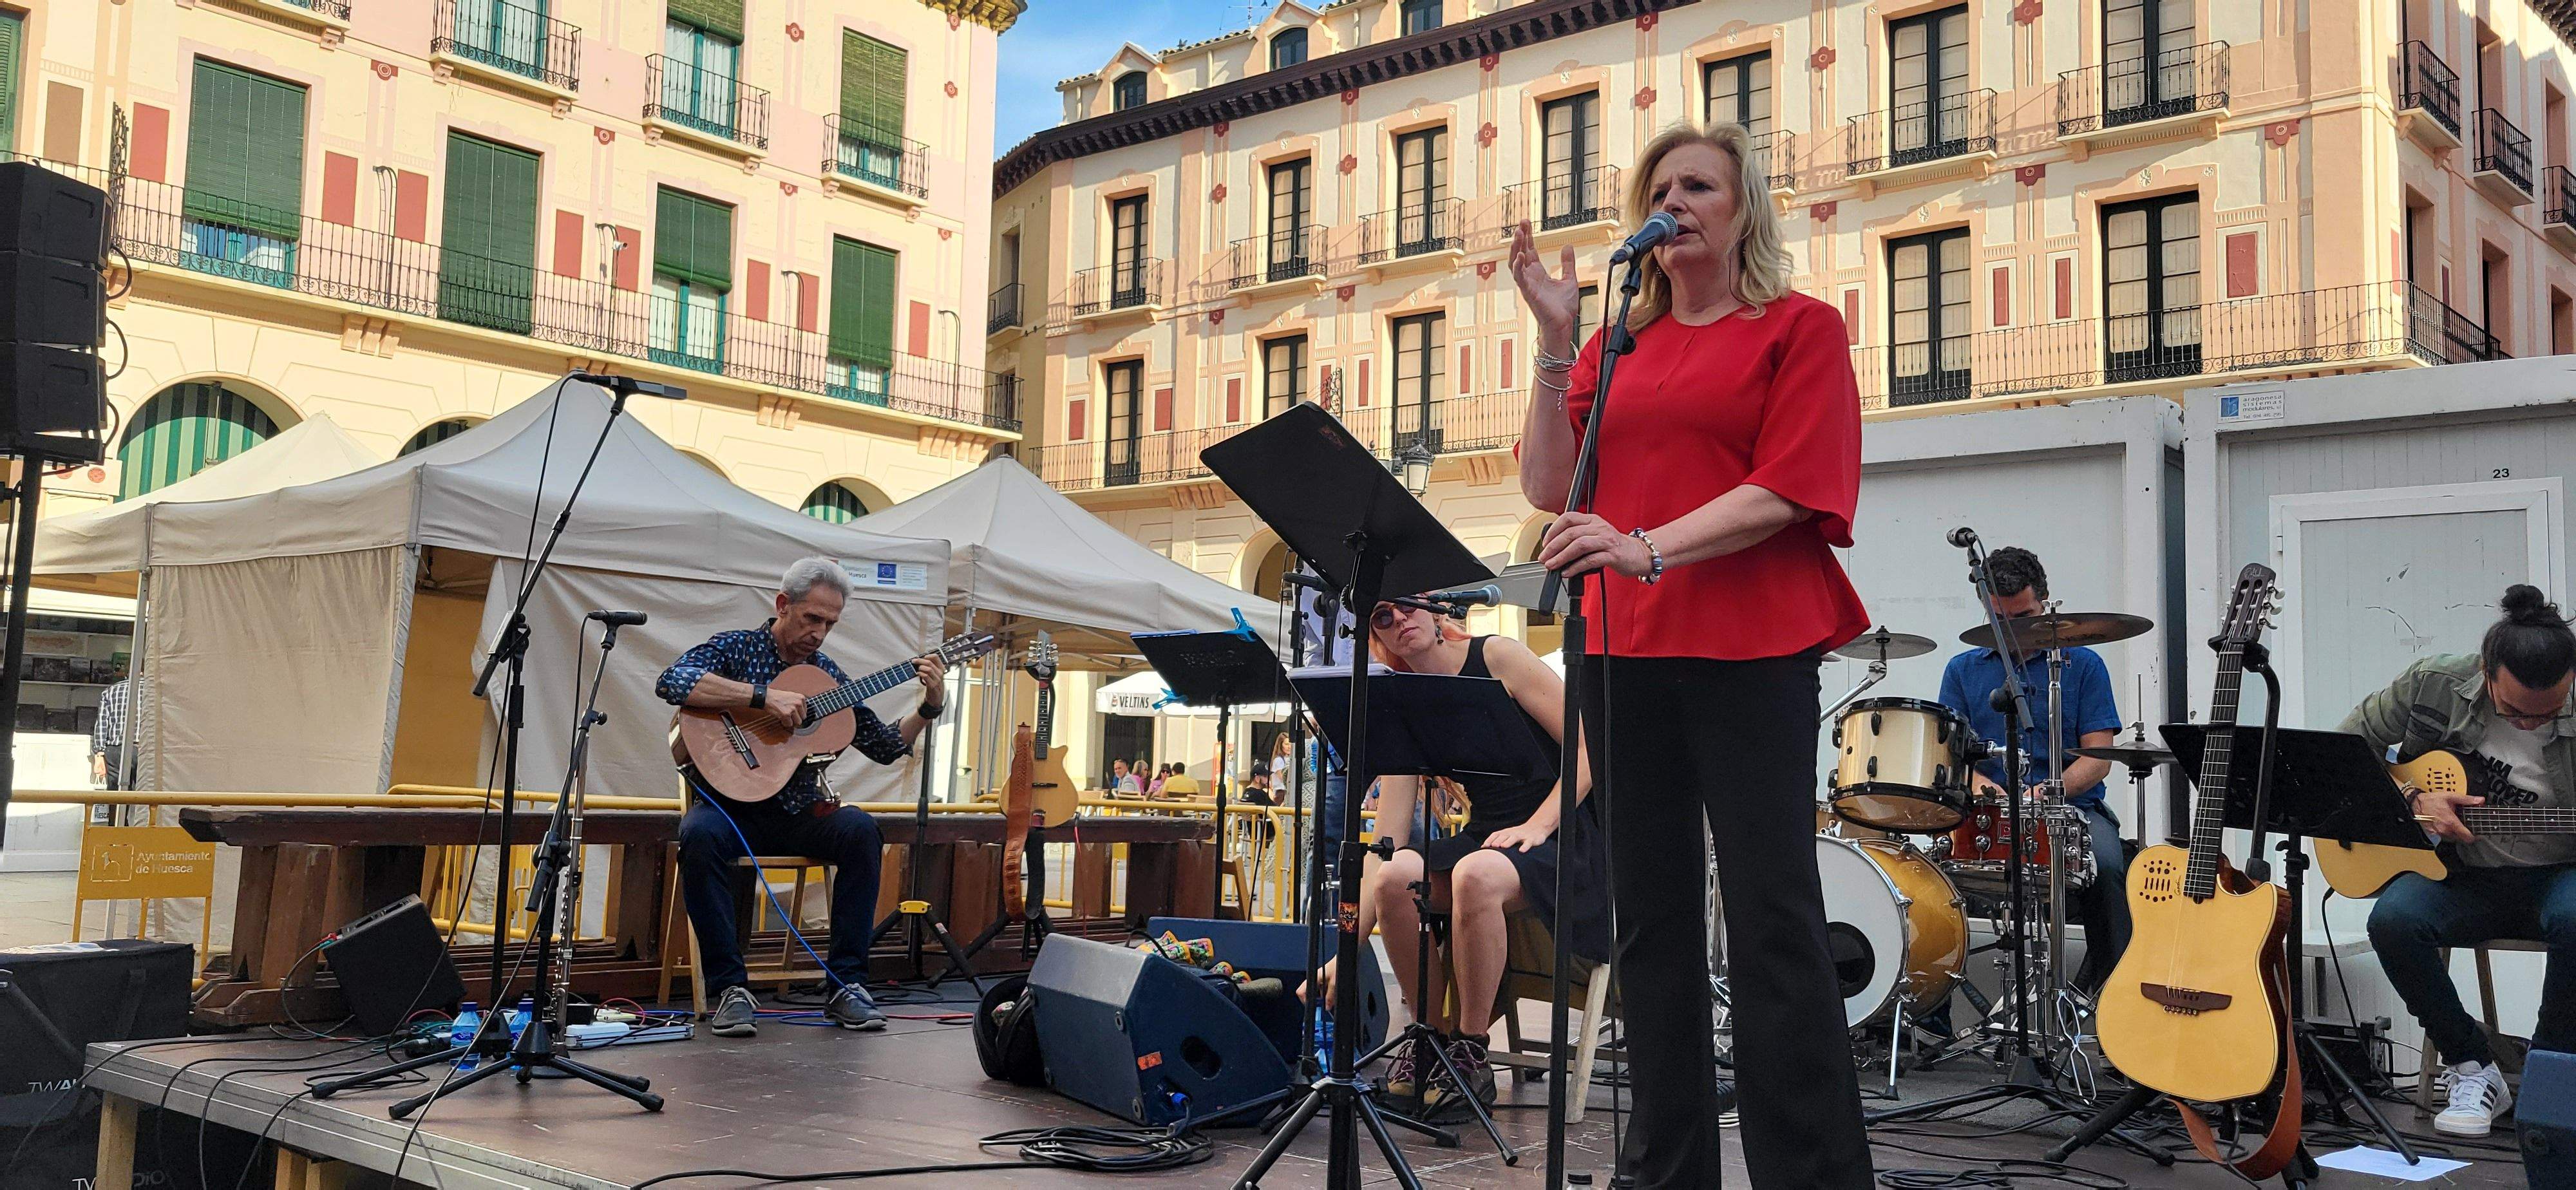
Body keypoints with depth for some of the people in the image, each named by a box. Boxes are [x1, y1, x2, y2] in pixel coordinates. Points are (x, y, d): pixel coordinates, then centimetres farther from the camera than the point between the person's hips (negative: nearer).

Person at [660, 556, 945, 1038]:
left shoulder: (827, 676, 11)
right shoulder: (734, 649, -1)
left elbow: (886, 748, 15)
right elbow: (671, 682, -23)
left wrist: (928, 708, -2)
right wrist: (764, 696, -27)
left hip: (797, 813, 3)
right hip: (731, 805, -3)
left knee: (860, 829, -26)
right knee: (699, 835, -36)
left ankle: (847, 984, -20)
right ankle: (729, 988, -27)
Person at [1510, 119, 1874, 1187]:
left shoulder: (1799, 328, 4)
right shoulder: (1617, 348, 18)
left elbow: (1784, 491, -9)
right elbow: (1550, 487, 7)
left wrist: (1649, 549, -22)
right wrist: (1557, 339, 0)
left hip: (1750, 653, -5)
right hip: (1625, 655, 5)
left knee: (1772, 918, -7)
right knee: (1652, 916, 7)